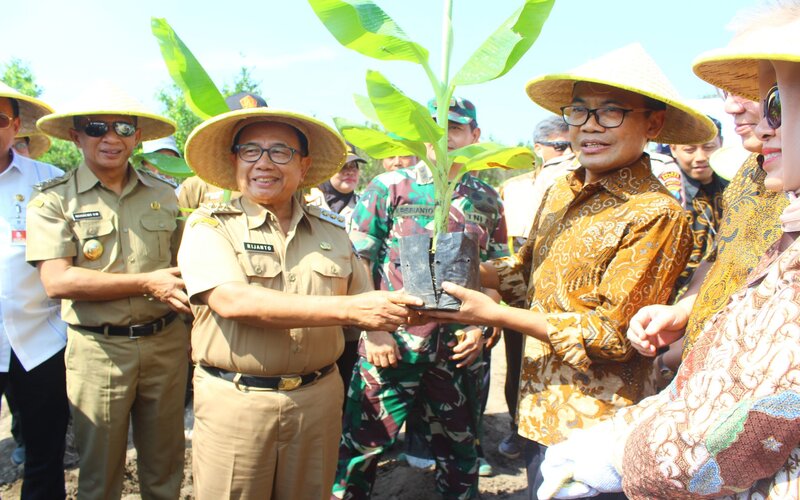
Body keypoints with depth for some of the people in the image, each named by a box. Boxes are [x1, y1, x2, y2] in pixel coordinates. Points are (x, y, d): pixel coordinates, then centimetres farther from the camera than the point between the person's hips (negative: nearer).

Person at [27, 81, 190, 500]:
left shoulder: (163, 194, 7)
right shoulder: (53, 199, -4)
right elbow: (57, 281, -14)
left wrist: (184, 294, -1)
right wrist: (147, 284, -17)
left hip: (165, 342, 3)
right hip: (98, 349, -3)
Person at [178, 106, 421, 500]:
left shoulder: (331, 230, 6)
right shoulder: (209, 225, -5)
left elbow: (365, 308, 15)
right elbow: (233, 301, -22)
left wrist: (402, 308, -9)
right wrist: (349, 309, -26)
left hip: (318, 400, 3)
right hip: (234, 403, -3)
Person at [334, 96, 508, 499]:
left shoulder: (486, 200, 7)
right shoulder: (389, 188, -3)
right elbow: (356, 264, -5)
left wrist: (480, 325, -1)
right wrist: (371, 329, -12)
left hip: (460, 350, 3)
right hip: (392, 345, -3)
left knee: (459, 449, 17)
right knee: (363, 445, 5)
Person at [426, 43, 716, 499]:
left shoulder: (656, 215, -18)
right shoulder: (562, 192, 3)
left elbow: (612, 333, -19)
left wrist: (495, 315, -21)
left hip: (595, 426, -6)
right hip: (540, 409, 7)